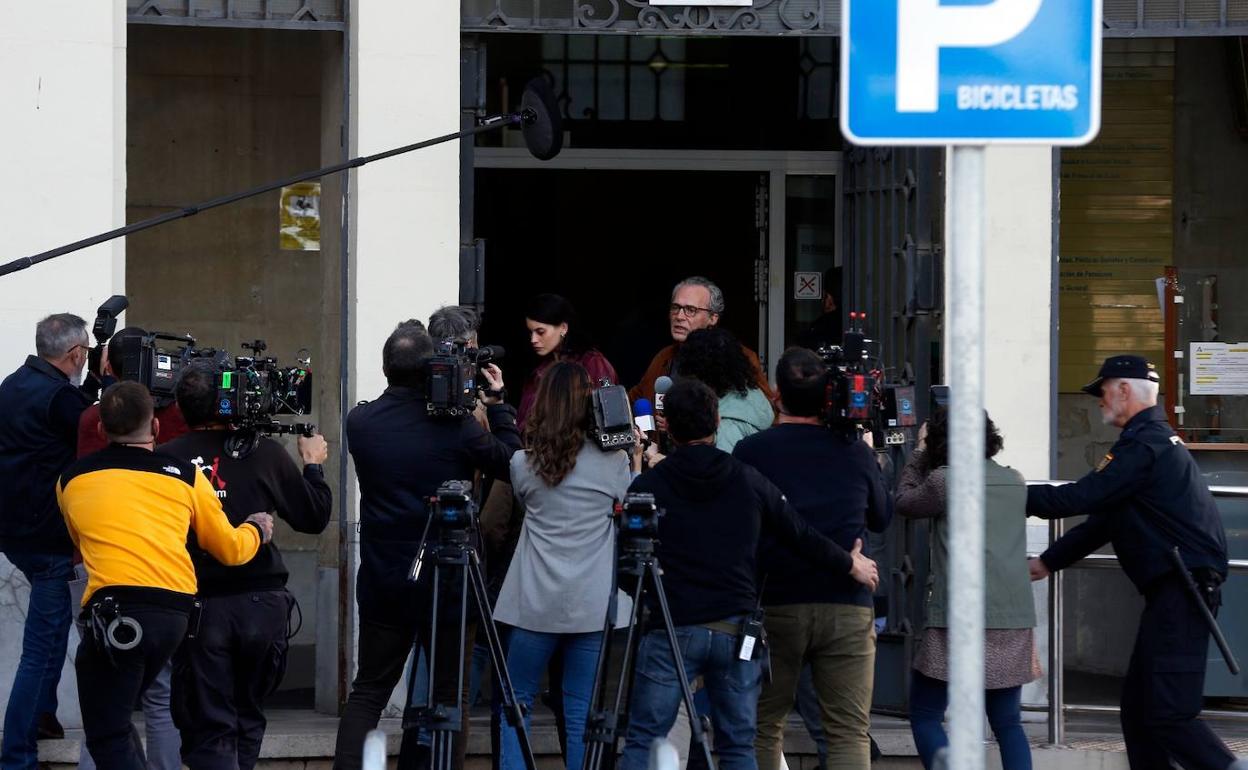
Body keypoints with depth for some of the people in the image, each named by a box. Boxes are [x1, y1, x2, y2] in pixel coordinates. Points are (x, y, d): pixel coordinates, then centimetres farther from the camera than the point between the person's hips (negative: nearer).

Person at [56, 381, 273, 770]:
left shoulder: (71, 480, 13)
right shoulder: (185, 476, 13)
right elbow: (231, 549, 21)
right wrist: (255, 531, 44)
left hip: (114, 612, -4)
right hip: (175, 611, 4)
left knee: (108, 738, -1)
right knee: (116, 714, 23)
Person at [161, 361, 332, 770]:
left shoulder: (165, 459, -8)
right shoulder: (265, 453, -3)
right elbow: (314, 517, 6)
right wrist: (313, 464, 23)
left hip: (198, 608, -2)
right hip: (262, 605, 2)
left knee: (209, 730, 1)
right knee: (247, 720, 20)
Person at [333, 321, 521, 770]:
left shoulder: (360, 422, -4)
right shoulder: (455, 426, -13)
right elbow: (512, 465, 1)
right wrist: (497, 406, 9)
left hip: (383, 582, 3)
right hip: (448, 582, -3)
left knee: (368, 692, 11)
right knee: (449, 696, 6)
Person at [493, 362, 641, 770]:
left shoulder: (523, 464, 1)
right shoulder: (614, 463, -3)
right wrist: (637, 458, 11)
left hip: (534, 605, 1)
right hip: (592, 608, 0)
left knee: (517, 702, 12)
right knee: (582, 713, 2)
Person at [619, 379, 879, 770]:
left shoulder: (647, 486, -3)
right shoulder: (750, 481, 3)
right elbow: (802, 536, 11)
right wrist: (850, 565, 27)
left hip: (670, 631, -2)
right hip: (736, 630, 2)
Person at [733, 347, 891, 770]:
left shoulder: (751, 451, -3)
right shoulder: (856, 452, 2)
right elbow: (882, 517, 18)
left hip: (775, 606, 0)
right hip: (848, 608, 0)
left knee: (764, 728, 9)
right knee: (849, 732, 0)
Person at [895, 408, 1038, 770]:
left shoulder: (944, 479, -5)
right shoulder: (1015, 481, 11)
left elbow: (904, 502, 11)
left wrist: (919, 453, 23)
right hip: (1015, 619, 5)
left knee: (925, 716, 5)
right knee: (1008, 723, 10)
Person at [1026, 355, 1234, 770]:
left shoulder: (1144, 446, -13)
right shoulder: (1156, 439, 22)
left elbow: (1079, 499, -17)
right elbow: (1103, 518, 25)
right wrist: (1047, 562, 23)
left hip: (1182, 592, -11)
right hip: (1172, 591, 11)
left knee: (1170, 714, -14)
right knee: (1138, 703, 13)